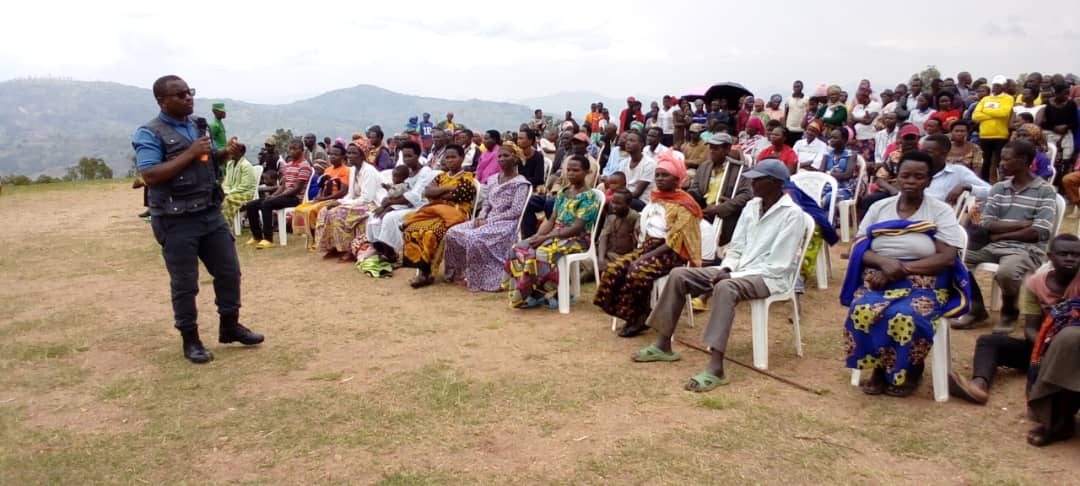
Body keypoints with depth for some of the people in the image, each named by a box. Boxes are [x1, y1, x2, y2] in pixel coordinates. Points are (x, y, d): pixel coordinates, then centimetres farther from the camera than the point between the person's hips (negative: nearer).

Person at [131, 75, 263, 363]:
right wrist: (190, 153, -22)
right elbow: (149, 176, -21)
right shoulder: (149, 134, -10)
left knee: (229, 271, 12)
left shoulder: (200, 124, 11)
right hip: (176, 220, -6)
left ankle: (230, 326, 28)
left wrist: (226, 153, 2)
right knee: (184, 283, 3)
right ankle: (190, 339, 17)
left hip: (211, 213, 7)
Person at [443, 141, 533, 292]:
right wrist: (480, 218, -4)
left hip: (507, 224, -7)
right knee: (453, 232, -11)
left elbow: (515, 211, -15)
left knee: (474, 237, -33)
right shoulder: (493, 179, 16)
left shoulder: (521, 183, -6)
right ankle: (458, 271, 3)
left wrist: (489, 220, -17)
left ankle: (481, 279, -21)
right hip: (488, 221, 8)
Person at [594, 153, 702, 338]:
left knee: (637, 272, -31)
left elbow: (675, 239, -16)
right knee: (613, 270, -14)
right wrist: (642, 251, 1)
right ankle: (632, 315, -5)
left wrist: (649, 255, -22)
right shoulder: (655, 200, 16)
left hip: (672, 253, -7)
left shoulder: (684, 205, -8)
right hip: (648, 247, 8)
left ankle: (641, 315, -10)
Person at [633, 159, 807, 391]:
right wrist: (726, 269, -8)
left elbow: (779, 265, -17)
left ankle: (716, 369, -44)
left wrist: (733, 276, -20)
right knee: (679, 275, -6)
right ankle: (663, 345, -2)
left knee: (725, 288, -40)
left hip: (770, 277, -8)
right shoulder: (752, 206, 11)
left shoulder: (792, 214, -13)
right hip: (739, 270, 8)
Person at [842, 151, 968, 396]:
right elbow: (858, 249, 6)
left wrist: (901, 270, -16)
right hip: (879, 279, 2)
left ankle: (909, 370, -3)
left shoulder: (941, 211, 3)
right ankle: (878, 367, -7)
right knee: (862, 312, -31)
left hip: (924, 283, -2)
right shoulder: (879, 208, 12)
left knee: (905, 317, -34)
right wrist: (884, 262, -16)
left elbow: (947, 258, -8)